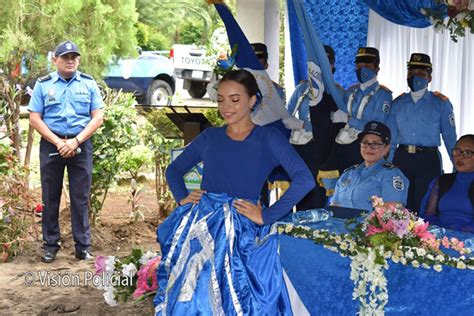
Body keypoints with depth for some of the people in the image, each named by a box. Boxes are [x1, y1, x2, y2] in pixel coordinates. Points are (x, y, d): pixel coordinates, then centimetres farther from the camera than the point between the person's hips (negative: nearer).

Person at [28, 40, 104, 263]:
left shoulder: (89, 84, 6)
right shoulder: (43, 84, 4)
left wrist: (76, 141, -12)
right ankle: (50, 245, 15)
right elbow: (35, 119, -1)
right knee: (50, 196, 5)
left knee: (80, 198, 2)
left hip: (81, 145, 0)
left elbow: (98, 117, 0)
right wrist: (58, 143, -11)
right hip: (51, 144, 0)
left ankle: (83, 246, 9)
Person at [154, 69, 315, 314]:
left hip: (241, 232, -4)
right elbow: (174, 169, 23)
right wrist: (182, 197, 4)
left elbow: (304, 179, -13)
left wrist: (267, 216, -13)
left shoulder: (268, 138, -1)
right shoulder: (210, 136, 12)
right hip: (198, 228, 4)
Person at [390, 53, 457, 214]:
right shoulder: (398, 103, 9)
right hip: (402, 159, 3)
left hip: (428, 160, -3)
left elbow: (450, 139, 1)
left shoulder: (441, 103, 0)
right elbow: (391, 138, 12)